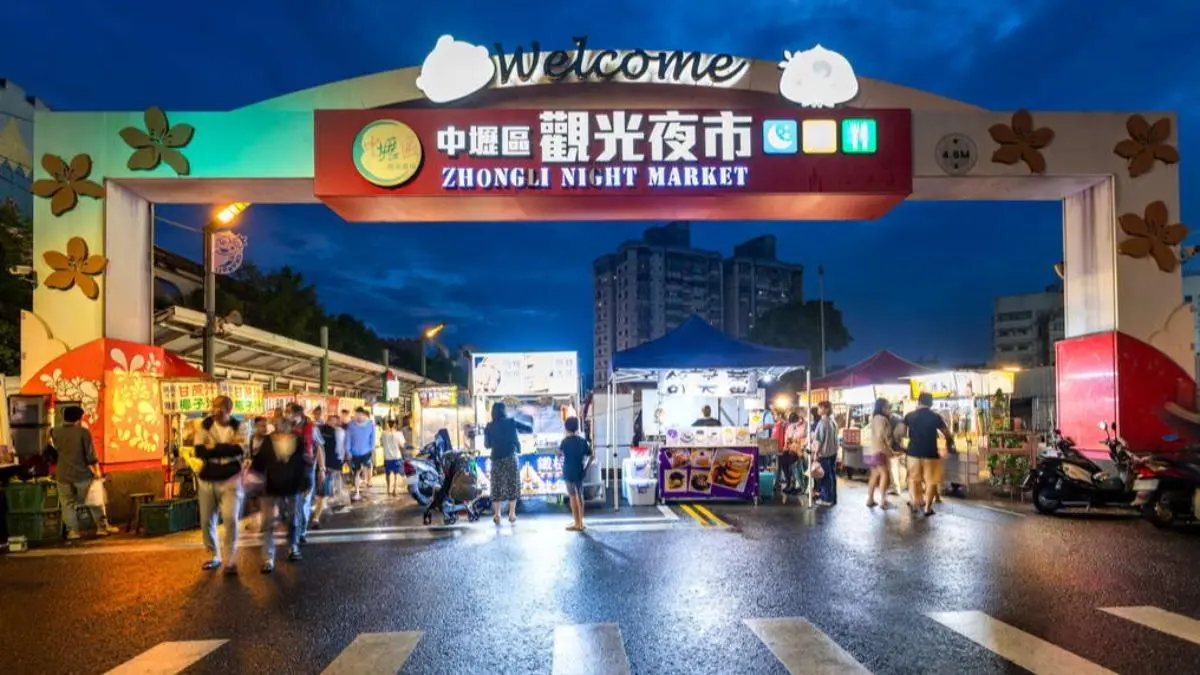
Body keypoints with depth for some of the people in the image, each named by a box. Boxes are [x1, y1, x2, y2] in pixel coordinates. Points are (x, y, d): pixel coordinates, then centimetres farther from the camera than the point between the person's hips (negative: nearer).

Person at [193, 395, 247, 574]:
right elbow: (199, 451, -12)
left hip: (230, 480, -3)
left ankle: (229, 560, 2)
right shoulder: (205, 425, 0)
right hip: (207, 480, 3)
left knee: (230, 519, -11)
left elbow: (240, 451, -18)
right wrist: (227, 448, -18)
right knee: (207, 521, 9)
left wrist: (213, 448, -17)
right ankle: (214, 557, 28)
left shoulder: (238, 427, -4)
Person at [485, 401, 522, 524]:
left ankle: (497, 515, 3)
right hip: (510, 457, -2)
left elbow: (486, 445, 7)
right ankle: (512, 513, 1)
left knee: (496, 486, 7)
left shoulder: (489, 426, 4)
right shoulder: (510, 422, -2)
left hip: (496, 458, 2)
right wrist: (519, 448, 15)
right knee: (512, 485, 5)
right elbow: (516, 439, -3)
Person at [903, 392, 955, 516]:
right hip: (930, 453, -2)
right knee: (931, 481, 7)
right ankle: (927, 508, 6)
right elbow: (948, 435, -2)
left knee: (914, 478, 18)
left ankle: (915, 504, 22)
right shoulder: (936, 417, -4)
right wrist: (950, 446, 17)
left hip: (913, 452, 2)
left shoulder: (910, 416, 1)